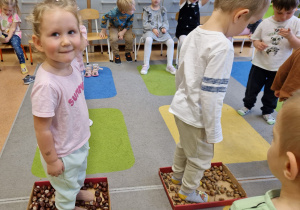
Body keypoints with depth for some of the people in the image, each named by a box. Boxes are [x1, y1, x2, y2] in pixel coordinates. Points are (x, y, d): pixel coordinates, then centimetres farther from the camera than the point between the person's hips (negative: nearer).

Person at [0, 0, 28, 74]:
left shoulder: (15, 16, -10)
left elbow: (12, 29, -13)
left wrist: (8, 38, -24)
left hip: (14, 34, -4)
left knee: (16, 45, -31)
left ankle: (22, 63, -17)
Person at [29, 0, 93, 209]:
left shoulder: (73, 63, -17)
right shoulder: (47, 85, -38)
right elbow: (42, 130, -28)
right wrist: (52, 161, -16)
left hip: (80, 141, 7)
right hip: (64, 153, -7)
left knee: (79, 174, 36)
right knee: (66, 190, 24)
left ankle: (77, 191, 65)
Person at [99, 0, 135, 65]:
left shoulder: (131, 12, -28)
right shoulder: (114, 12, -36)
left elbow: (130, 22, -8)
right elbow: (104, 18, -16)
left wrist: (123, 31, -19)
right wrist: (103, 30, -5)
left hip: (126, 27, 2)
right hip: (114, 27, -2)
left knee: (129, 38, -24)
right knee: (113, 39, -28)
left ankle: (127, 52, 7)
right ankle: (116, 54, 0)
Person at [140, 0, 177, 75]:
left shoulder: (163, 10, 16)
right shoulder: (147, 9, 7)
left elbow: (165, 21, 17)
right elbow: (145, 23, 1)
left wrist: (164, 28, -5)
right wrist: (153, 29, -13)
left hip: (161, 30, 3)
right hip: (150, 30, -3)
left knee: (171, 42, -23)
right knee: (148, 40, -38)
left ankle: (169, 65, -17)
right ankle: (146, 65, -30)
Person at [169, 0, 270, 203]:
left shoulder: (195, 33, -3)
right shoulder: (222, 47, -29)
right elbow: (211, 96, -27)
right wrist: (213, 132, -15)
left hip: (181, 108, 8)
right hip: (196, 116, -8)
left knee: (184, 146, 31)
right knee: (200, 158, 17)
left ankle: (177, 175, 54)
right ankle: (187, 191, 39)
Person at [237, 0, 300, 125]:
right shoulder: (265, 23, -9)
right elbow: (255, 39, 1)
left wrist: (290, 36, -30)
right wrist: (257, 44, -22)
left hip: (279, 67, 0)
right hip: (260, 63, 1)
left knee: (272, 92, 15)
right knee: (252, 88, 13)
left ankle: (267, 111, 36)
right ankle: (248, 105, 39)